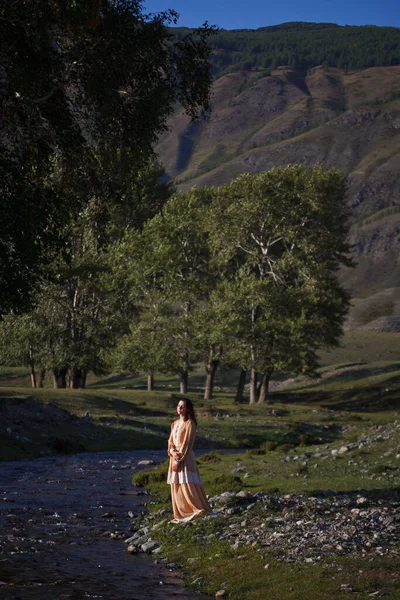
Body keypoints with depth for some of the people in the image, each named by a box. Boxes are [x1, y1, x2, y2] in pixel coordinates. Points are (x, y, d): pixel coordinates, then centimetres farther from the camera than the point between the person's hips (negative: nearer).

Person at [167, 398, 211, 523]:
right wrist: (172, 451, -9)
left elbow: (187, 443, -13)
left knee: (187, 486, -12)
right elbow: (171, 440, 10)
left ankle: (200, 511, -5)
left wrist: (179, 457, -16)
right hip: (174, 457, 7)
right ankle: (180, 515, 12)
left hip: (185, 458, -7)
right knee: (176, 488, 7)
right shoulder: (175, 423, 13)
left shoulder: (190, 424, -10)